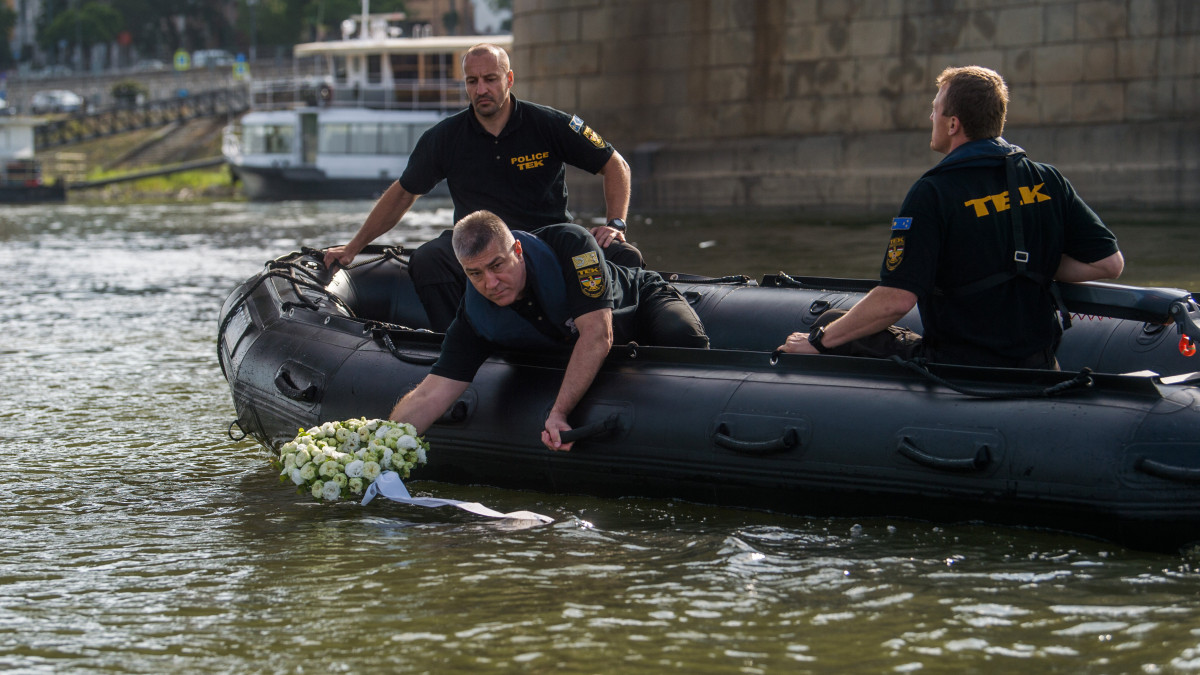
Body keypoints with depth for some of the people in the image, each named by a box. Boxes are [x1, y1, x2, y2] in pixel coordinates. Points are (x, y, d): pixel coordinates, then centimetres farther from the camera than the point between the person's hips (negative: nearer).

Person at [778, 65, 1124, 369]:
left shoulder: (934, 193, -15)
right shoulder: (1047, 181, 1)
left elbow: (896, 299, -22)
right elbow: (1110, 262, 1)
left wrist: (819, 341, -10)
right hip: (1038, 370, 6)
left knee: (830, 323, 12)